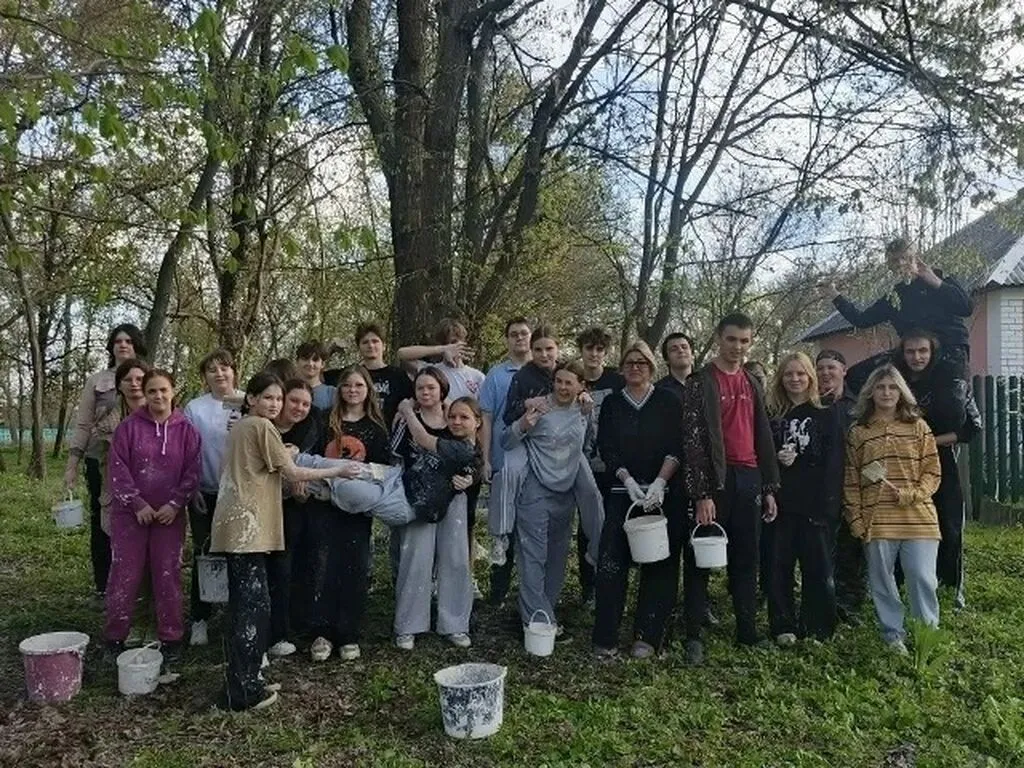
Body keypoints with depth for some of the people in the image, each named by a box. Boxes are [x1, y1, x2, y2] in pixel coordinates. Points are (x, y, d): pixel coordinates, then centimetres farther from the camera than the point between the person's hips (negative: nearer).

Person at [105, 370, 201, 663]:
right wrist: (138, 504, -11)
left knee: (168, 575, 4)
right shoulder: (129, 427, -2)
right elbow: (118, 469, -5)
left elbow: (193, 471, -1)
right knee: (125, 574, 3)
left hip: (169, 514, 0)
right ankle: (115, 637, 17)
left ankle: (171, 638, 14)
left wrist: (175, 504, -11)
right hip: (130, 512, 0)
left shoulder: (186, 430, 0)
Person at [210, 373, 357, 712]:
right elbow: (292, 472, -10)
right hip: (247, 525, -10)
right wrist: (337, 471, -2)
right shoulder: (262, 426, -8)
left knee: (244, 603, 13)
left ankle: (242, 682, 21)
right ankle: (242, 691, -4)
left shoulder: (240, 427, 19)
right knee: (254, 605, -7)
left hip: (236, 524, 10)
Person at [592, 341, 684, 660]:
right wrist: (629, 481, -12)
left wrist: (660, 483, -16)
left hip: (664, 492, -1)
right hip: (621, 492, 1)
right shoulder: (611, 403, 10)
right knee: (611, 561, -6)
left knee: (659, 564, 0)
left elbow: (677, 447, -2)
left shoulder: (669, 402, 6)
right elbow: (606, 448, 2)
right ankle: (605, 638, 1)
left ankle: (647, 636, 10)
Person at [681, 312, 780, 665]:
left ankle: (747, 629, 24)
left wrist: (770, 488, 12)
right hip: (716, 480, -6)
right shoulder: (700, 382, -5)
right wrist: (702, 494, -17)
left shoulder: (753, 383, 15)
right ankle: (694, 636, 7)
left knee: (746, 559, 13)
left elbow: (764, 437, 17)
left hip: (749, 480, 6)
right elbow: (693, 440, -11)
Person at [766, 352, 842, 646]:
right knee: (779, 566, 2)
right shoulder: (772, 416, 10)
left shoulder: (827, 416, 4)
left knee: (818, 567, 2)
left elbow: (833, 463, -3)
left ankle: (817, 628, 15)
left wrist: (827, 505, -11)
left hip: (816, 505, -2)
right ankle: (783, 626, 12)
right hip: (780, 503, 2)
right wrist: (777, 460, -9)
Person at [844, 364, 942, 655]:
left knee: (922, 578, -3)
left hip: (918, 517, -1)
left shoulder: (917, 426, 6)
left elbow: (933, 471, 4)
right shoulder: (858, 432, 7)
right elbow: (851, 481, 7)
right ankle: (894, 633, 22)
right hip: (877, 521, 1)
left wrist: (913, 494, -12)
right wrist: (856, 519, 2)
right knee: (882, 581, 6)